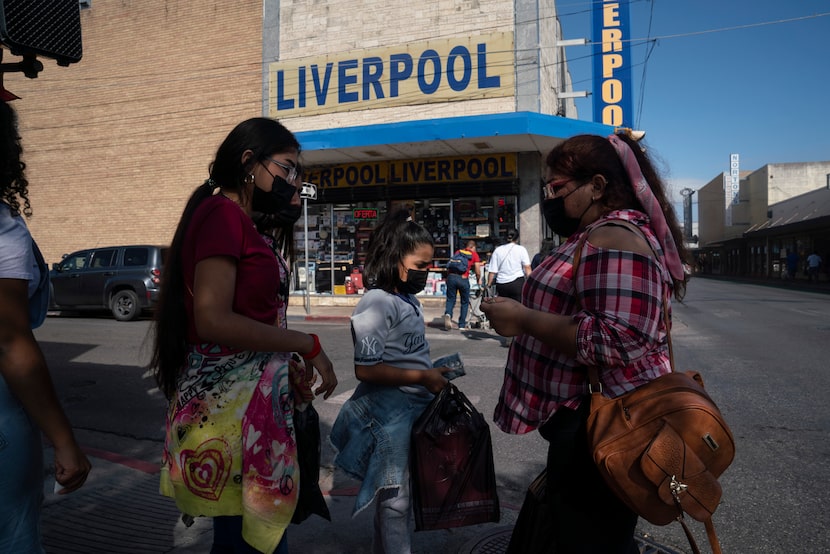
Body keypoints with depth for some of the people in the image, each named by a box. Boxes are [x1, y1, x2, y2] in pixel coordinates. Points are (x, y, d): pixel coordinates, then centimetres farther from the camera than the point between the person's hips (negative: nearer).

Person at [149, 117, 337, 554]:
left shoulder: (239, 219, 16)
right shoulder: (223, 211, -12)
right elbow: (213, 320, -22)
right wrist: (308, 346, -17)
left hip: (251, 403, 9)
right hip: (231, 407, -9)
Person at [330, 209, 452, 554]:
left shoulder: (409, 300, 7)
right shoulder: (378, 303, -19)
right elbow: (366, 370, -23)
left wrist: (433, 374, 6)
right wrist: (423, 377, -18)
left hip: (415, 406, 9)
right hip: (390, 412, -9)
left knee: (393, 493, 22)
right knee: (396, 497, 6)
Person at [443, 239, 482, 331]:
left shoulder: (458, 252, 23)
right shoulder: (474, 254, 13)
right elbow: (477, 272, 12)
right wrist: (479, 279, 30)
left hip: (451, 276, 2)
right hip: (463, 279, -2)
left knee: (450, 299, 12)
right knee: (465, 302, 16)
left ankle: (448, 314, -17)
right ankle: (462, 325, 18)